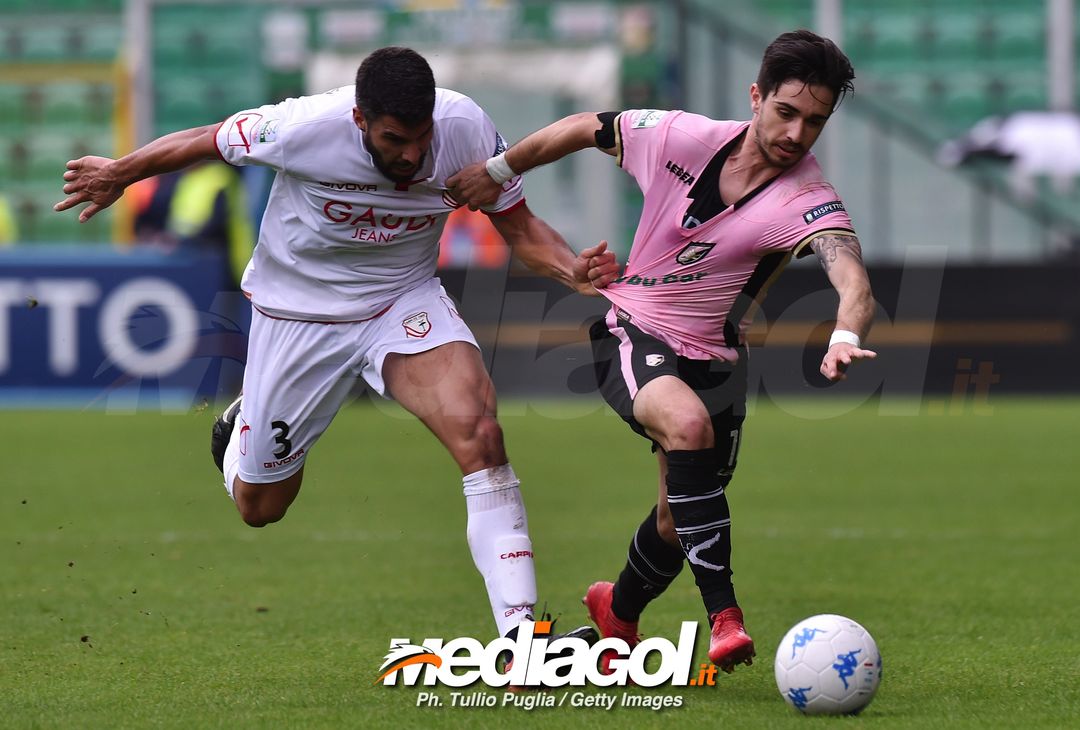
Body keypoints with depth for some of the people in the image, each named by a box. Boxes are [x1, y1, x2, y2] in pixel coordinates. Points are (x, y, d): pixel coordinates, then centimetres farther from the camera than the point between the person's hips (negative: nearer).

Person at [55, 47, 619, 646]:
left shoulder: (466, 131, -21)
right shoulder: (306, 128, -28)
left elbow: (518, 226, -6)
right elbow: (207, 141, -9)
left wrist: (572, 270, -27)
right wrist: (118, 174, 7)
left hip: (405, 301, 1)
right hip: (298, 311, -1)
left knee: (478, 431, -27)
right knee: (260, 505, 11)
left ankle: (519, 632, -29)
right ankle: (242, 429, 50)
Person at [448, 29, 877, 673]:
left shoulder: (809, 203, -20)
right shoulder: (680, 138, -14)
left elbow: (853, 281, -39)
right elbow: (586, 129, 4)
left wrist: (846, 338, -61)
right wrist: (498, 171, 13)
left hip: (715, 360, 2)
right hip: (632, 334, -2)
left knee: (680, 520, 8)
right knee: (688, 422, -33)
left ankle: (618, 613, 44)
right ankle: (724, 614, -34)